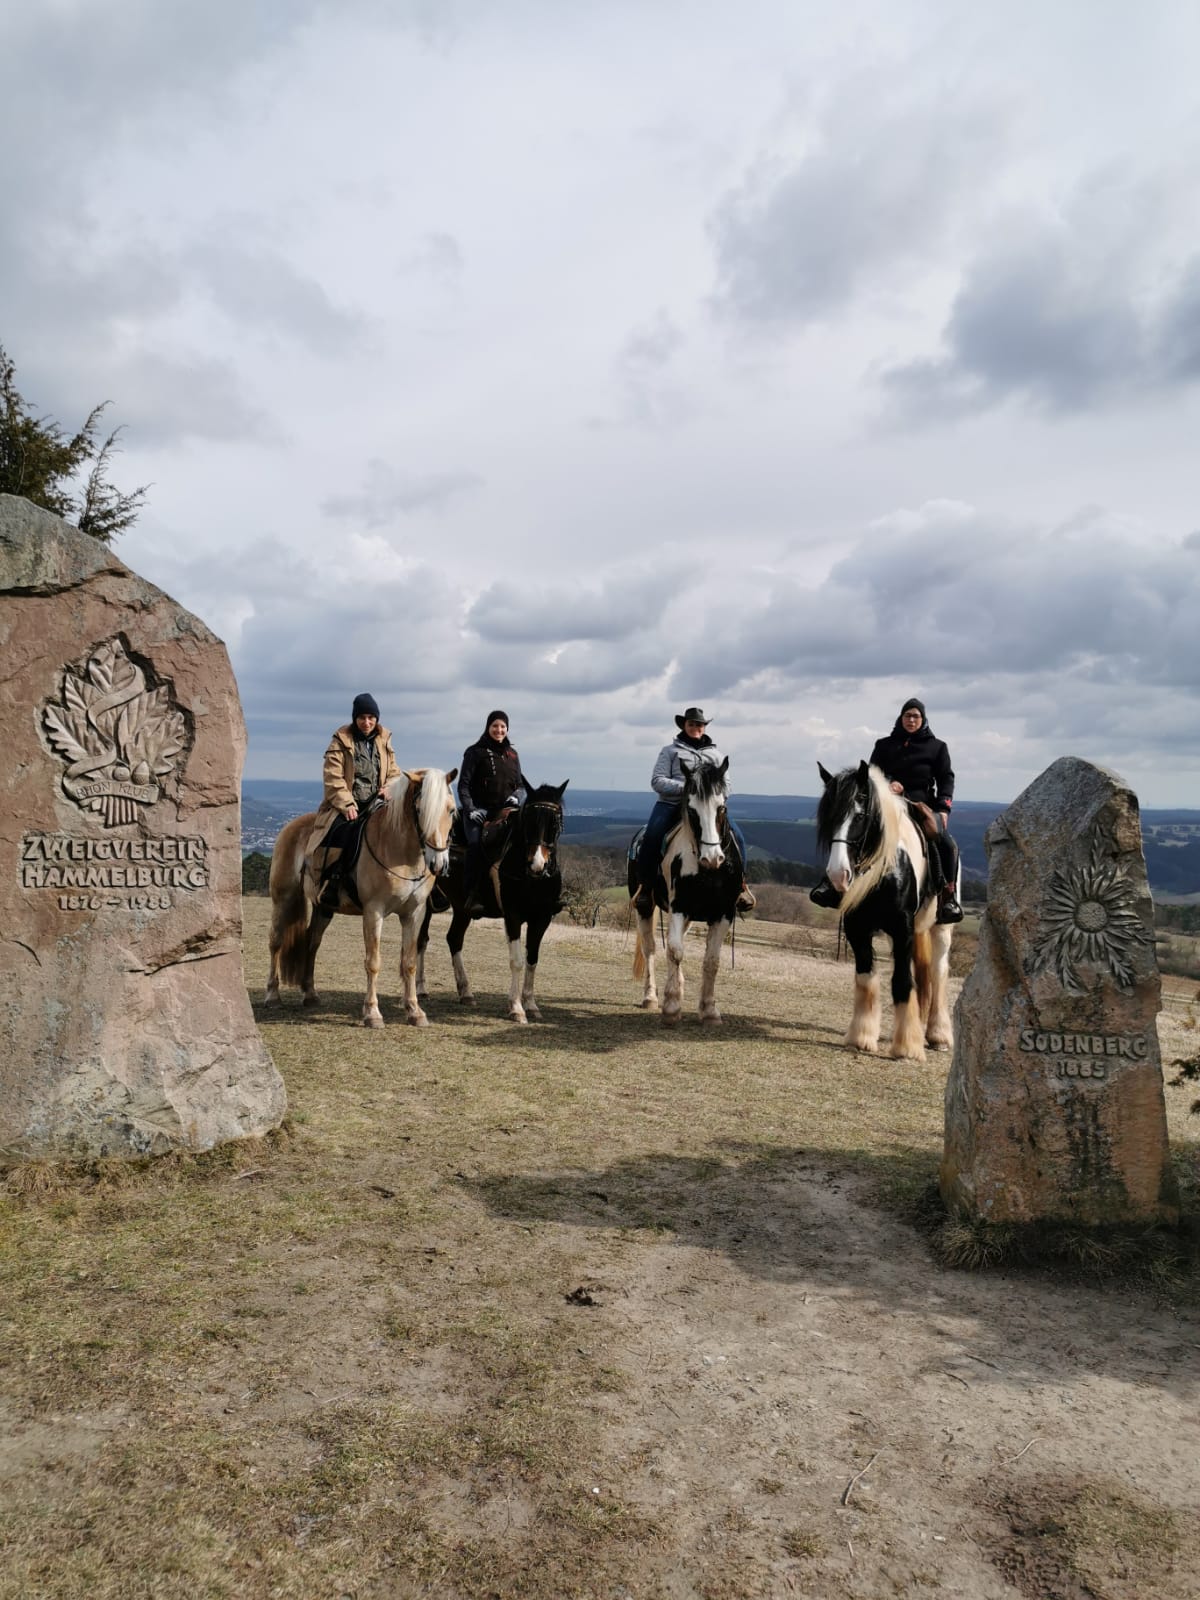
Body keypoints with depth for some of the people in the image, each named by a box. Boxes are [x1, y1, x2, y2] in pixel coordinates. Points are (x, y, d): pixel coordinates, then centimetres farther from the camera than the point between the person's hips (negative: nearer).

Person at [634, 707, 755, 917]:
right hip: (671, 804, -2)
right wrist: (684, 788, -16)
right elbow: (657, 781, 0)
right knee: (652, 836, -30)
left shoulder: (715, 754, 20)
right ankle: (645, 888, -19)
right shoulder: (670, 750, 11)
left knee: (737, 836, -17)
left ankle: (740, 883, 0)